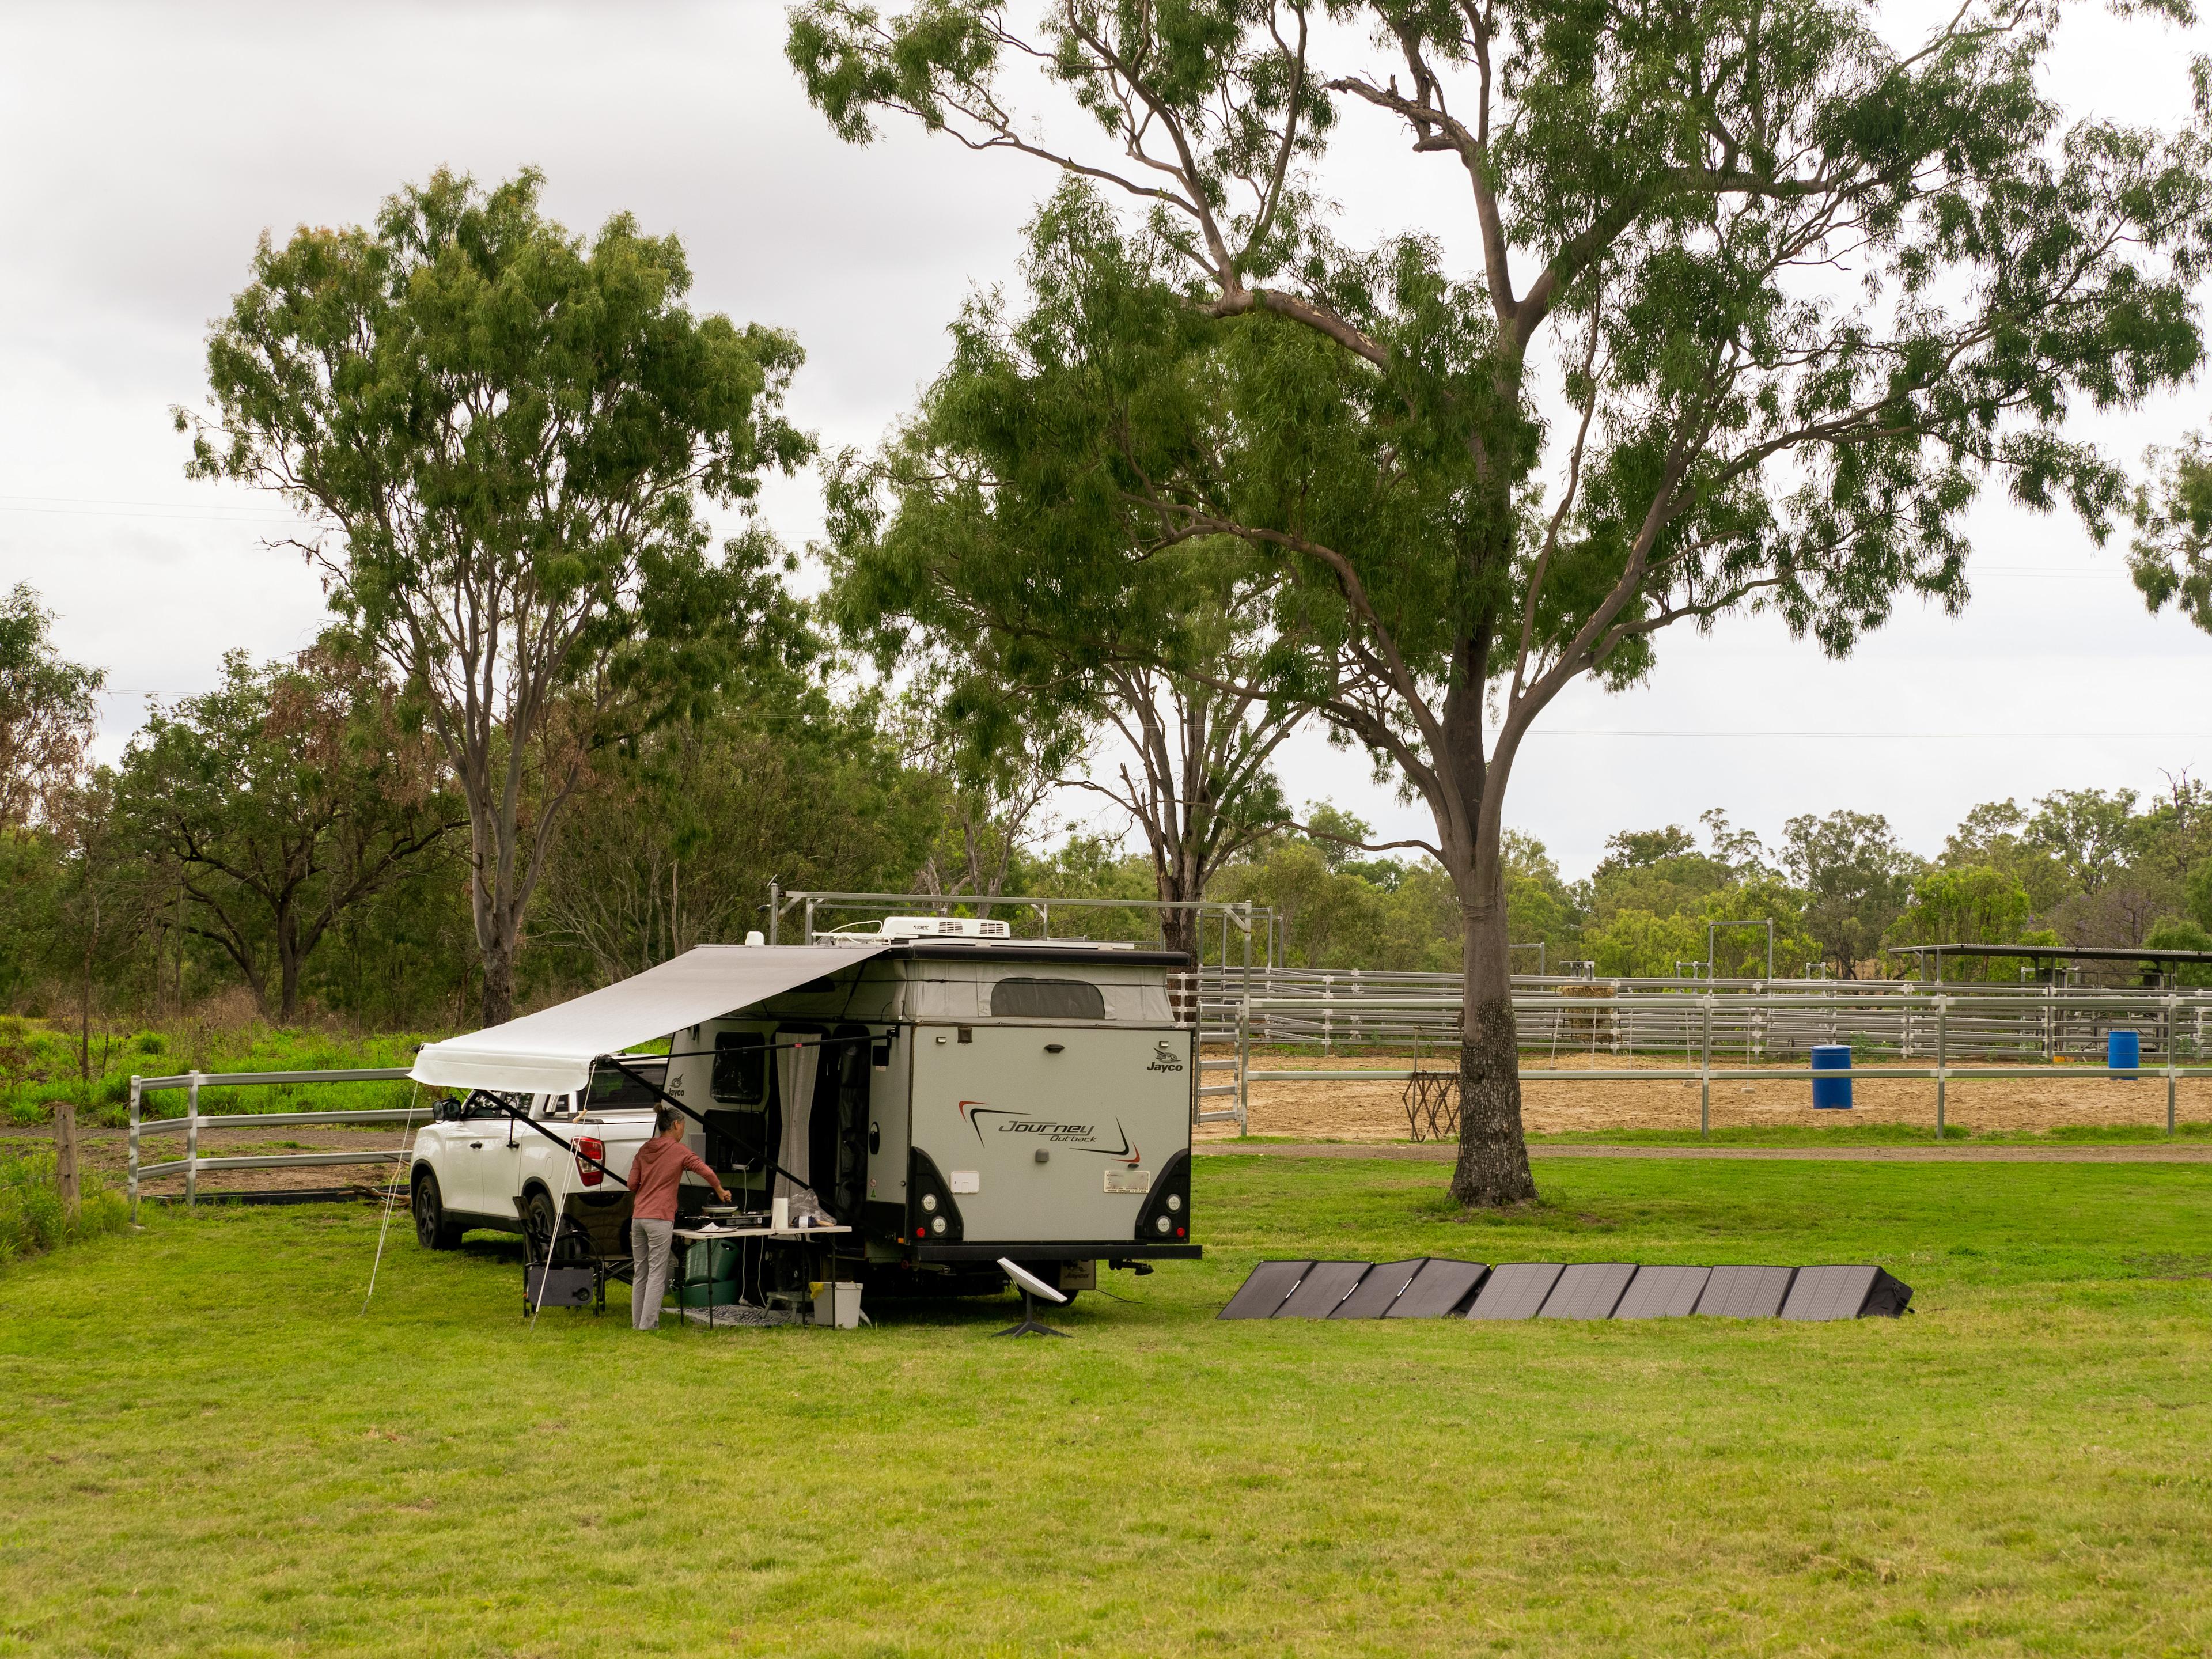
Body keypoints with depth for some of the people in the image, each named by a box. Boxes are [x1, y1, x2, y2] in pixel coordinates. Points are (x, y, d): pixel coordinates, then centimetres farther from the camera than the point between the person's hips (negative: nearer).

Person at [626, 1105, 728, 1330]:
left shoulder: (644, 1150, 13)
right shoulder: (678, 1150, -3)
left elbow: (632, 1184, 12)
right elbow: (706, 1171, -10)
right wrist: (721, 1191, 6)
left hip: (638, 1217, 6)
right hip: (660, 1219, -6)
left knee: (640, 1273, 12)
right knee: (657, 1273, -3)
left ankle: (638, 1321, 15)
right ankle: (648, 1324, -7)